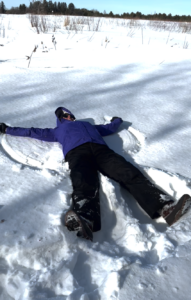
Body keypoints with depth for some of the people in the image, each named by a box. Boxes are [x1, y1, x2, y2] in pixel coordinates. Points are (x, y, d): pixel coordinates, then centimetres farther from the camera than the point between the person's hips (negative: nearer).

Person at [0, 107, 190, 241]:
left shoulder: (88, 125, 45)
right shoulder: (58, 130, 39)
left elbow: (110, 128, 52)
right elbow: (33, 131, 44)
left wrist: (117, 121, 71)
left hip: (100, 149, 3)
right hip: (76, 151, -2)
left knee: (129, 174, -23)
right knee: (84, 184, -36)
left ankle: (165, 207, -37)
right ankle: (84, 221, -63)